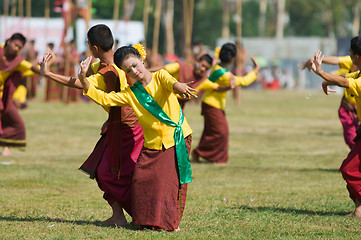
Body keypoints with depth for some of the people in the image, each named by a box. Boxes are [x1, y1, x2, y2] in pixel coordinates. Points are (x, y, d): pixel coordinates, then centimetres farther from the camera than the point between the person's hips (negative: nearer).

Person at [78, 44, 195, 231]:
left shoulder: (159, 76, -1)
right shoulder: (130, 94, 6)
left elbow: (169, 81, -25)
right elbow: (103, 98, -1)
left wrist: (178, 86, -50)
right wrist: (83, 79, -13)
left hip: (177, 138, -3)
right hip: (152, 145, 3)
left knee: (172, 180, -9)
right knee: (142, 179, -8)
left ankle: (171, 221, 5)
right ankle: (148, 220, 7)